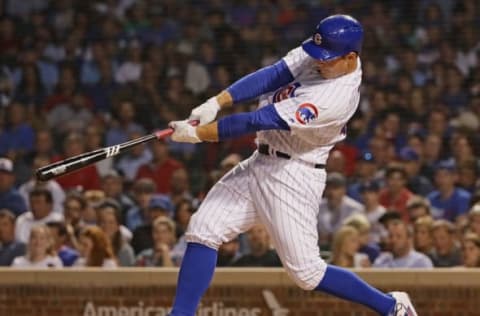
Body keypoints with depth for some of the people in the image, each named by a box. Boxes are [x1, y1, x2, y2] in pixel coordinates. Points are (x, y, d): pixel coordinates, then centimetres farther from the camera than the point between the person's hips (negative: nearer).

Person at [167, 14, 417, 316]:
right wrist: (217, 102, -22)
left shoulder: (336, 97, -28)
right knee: (203, 230, 0)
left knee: (306, 272, -6)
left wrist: (198, 133, -23)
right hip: (261, 164, 9)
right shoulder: (323, 56, -3)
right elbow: (272, 76, -8)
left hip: (293, 177, -9)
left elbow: (262, 120, -27)